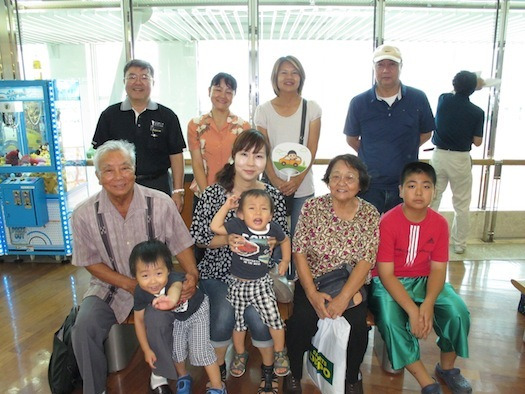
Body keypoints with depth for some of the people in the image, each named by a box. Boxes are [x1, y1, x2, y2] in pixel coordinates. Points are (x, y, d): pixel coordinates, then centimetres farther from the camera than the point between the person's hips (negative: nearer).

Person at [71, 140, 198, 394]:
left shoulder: (160, 204, -13)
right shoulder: (84, 215, -11)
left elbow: (180, 245, -4)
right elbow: (91, 262, -2)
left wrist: (192, 274, -24)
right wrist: (129, 284, -14)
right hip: (109, 285, 2)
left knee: (160, 322, -27)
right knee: (84, 327, -20)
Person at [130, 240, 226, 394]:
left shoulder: (174, 278, -44)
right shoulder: (141, 292, -28)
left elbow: (176, 286, -71)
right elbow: (139, 320, -12)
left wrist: (171, 299, -96)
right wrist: (147, 349, -8)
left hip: (197, 311, -5)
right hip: (178, 317, 5)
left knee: (200, 348, -11)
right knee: (176, 347, 10)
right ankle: (183, 377, 43)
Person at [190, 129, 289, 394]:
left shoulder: (273, 196, -4)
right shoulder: (213, 194, -8)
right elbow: (197, 236, -4)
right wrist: (226, 240, -21)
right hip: (218, 272, 0)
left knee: (257, 315, -22)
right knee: (223, 315, -23)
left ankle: (268, 368, 11)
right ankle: (218, 367, 11)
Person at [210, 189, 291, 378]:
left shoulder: (273, 228, -11)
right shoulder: (237, 225, -17)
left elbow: (285, 240, 10)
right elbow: (215, 227, -27)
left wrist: (286, 260, 5)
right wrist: (227, 206, -23)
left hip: (262, 283, 1)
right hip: (238, 284, 0)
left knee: (274, 318, -3)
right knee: (238, 321, 12)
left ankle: (280, 353, 24)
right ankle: (240, 354, 38)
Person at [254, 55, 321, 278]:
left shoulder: (312, 109, 5)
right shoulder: (264, 110, 6)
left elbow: (312, 150, 0)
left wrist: (297, 180, -13)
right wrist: (276, 181, -12)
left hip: (303, 186, 0)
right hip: (272, 185, 0)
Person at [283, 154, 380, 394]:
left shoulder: (370, 214, -3)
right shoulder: (312, 207, -5)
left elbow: (366, 260, -10)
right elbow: (299, 252, -8)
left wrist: (343, 297, -23)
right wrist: (313, 295, -18)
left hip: (352, 285, 1)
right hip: (312, 282, 0)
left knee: (356, 324, -23)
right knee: (303, 319, -25)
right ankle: (294, 374, 6)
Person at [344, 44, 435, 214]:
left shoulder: (418, 99, -2)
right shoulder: (359, 103, -3)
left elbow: (425, 134, 11)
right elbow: (352, 139, 8)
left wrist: (404, 153, 6)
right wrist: (372, 156, 6)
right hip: (370, 186, -1)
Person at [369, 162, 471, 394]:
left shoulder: (439, 223, -5)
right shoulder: (388, 222, -18)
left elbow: (438, 269, -7)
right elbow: (386, 274, -19)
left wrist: (428, 304, -25)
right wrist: (412, 310, -27)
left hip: (425, 280, 4)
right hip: (389, 283, -3)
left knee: (458, 311, -19)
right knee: (390, 319, -30)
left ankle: (447, 367, 11)